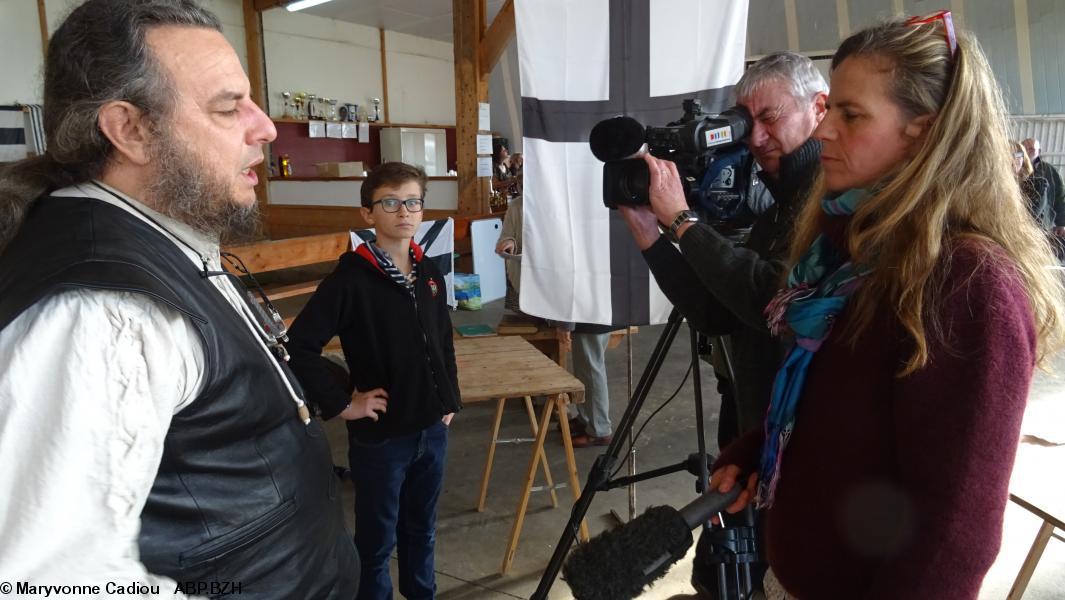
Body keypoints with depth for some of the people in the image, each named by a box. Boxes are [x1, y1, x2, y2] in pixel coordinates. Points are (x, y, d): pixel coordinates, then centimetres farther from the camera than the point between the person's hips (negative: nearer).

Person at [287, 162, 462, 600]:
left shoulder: (429, 272, 4)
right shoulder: (351, 278, -16)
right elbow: (298, 346, -20)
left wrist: (451, 399, 11)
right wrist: (342, 403, -17)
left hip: (432, 428, 6)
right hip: (380, 434, -6)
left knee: (421, 529, 22)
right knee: (377, 539, 12)